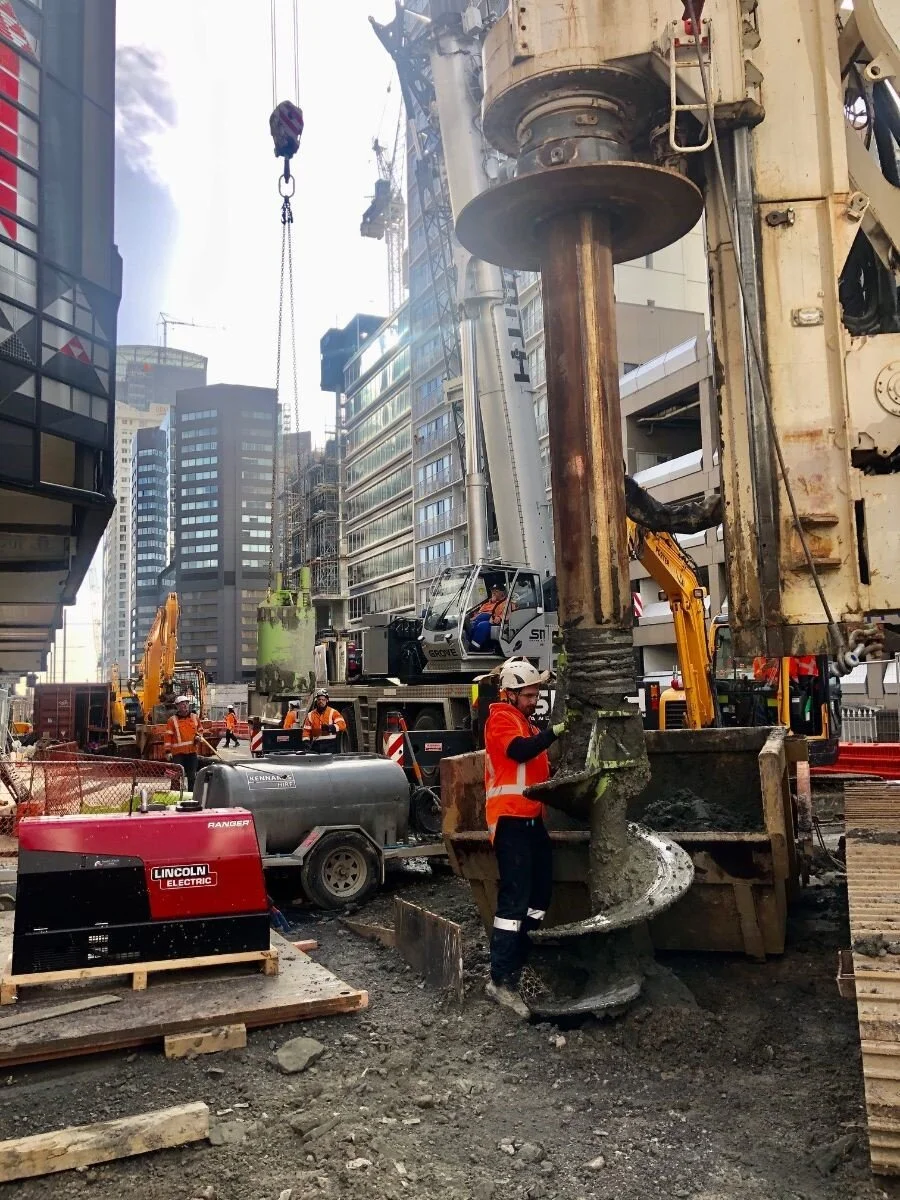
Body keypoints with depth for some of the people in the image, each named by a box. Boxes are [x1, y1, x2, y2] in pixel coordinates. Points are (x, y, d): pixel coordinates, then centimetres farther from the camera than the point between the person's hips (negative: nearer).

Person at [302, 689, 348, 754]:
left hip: (330, 746, -3)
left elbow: (342, 724, -10)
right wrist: (306, 741, -3)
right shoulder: (310, 715, 15)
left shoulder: (333, 712, 4)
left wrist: (331, 727, -27)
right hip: (316, 745, 4)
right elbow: (306, 730, 14)